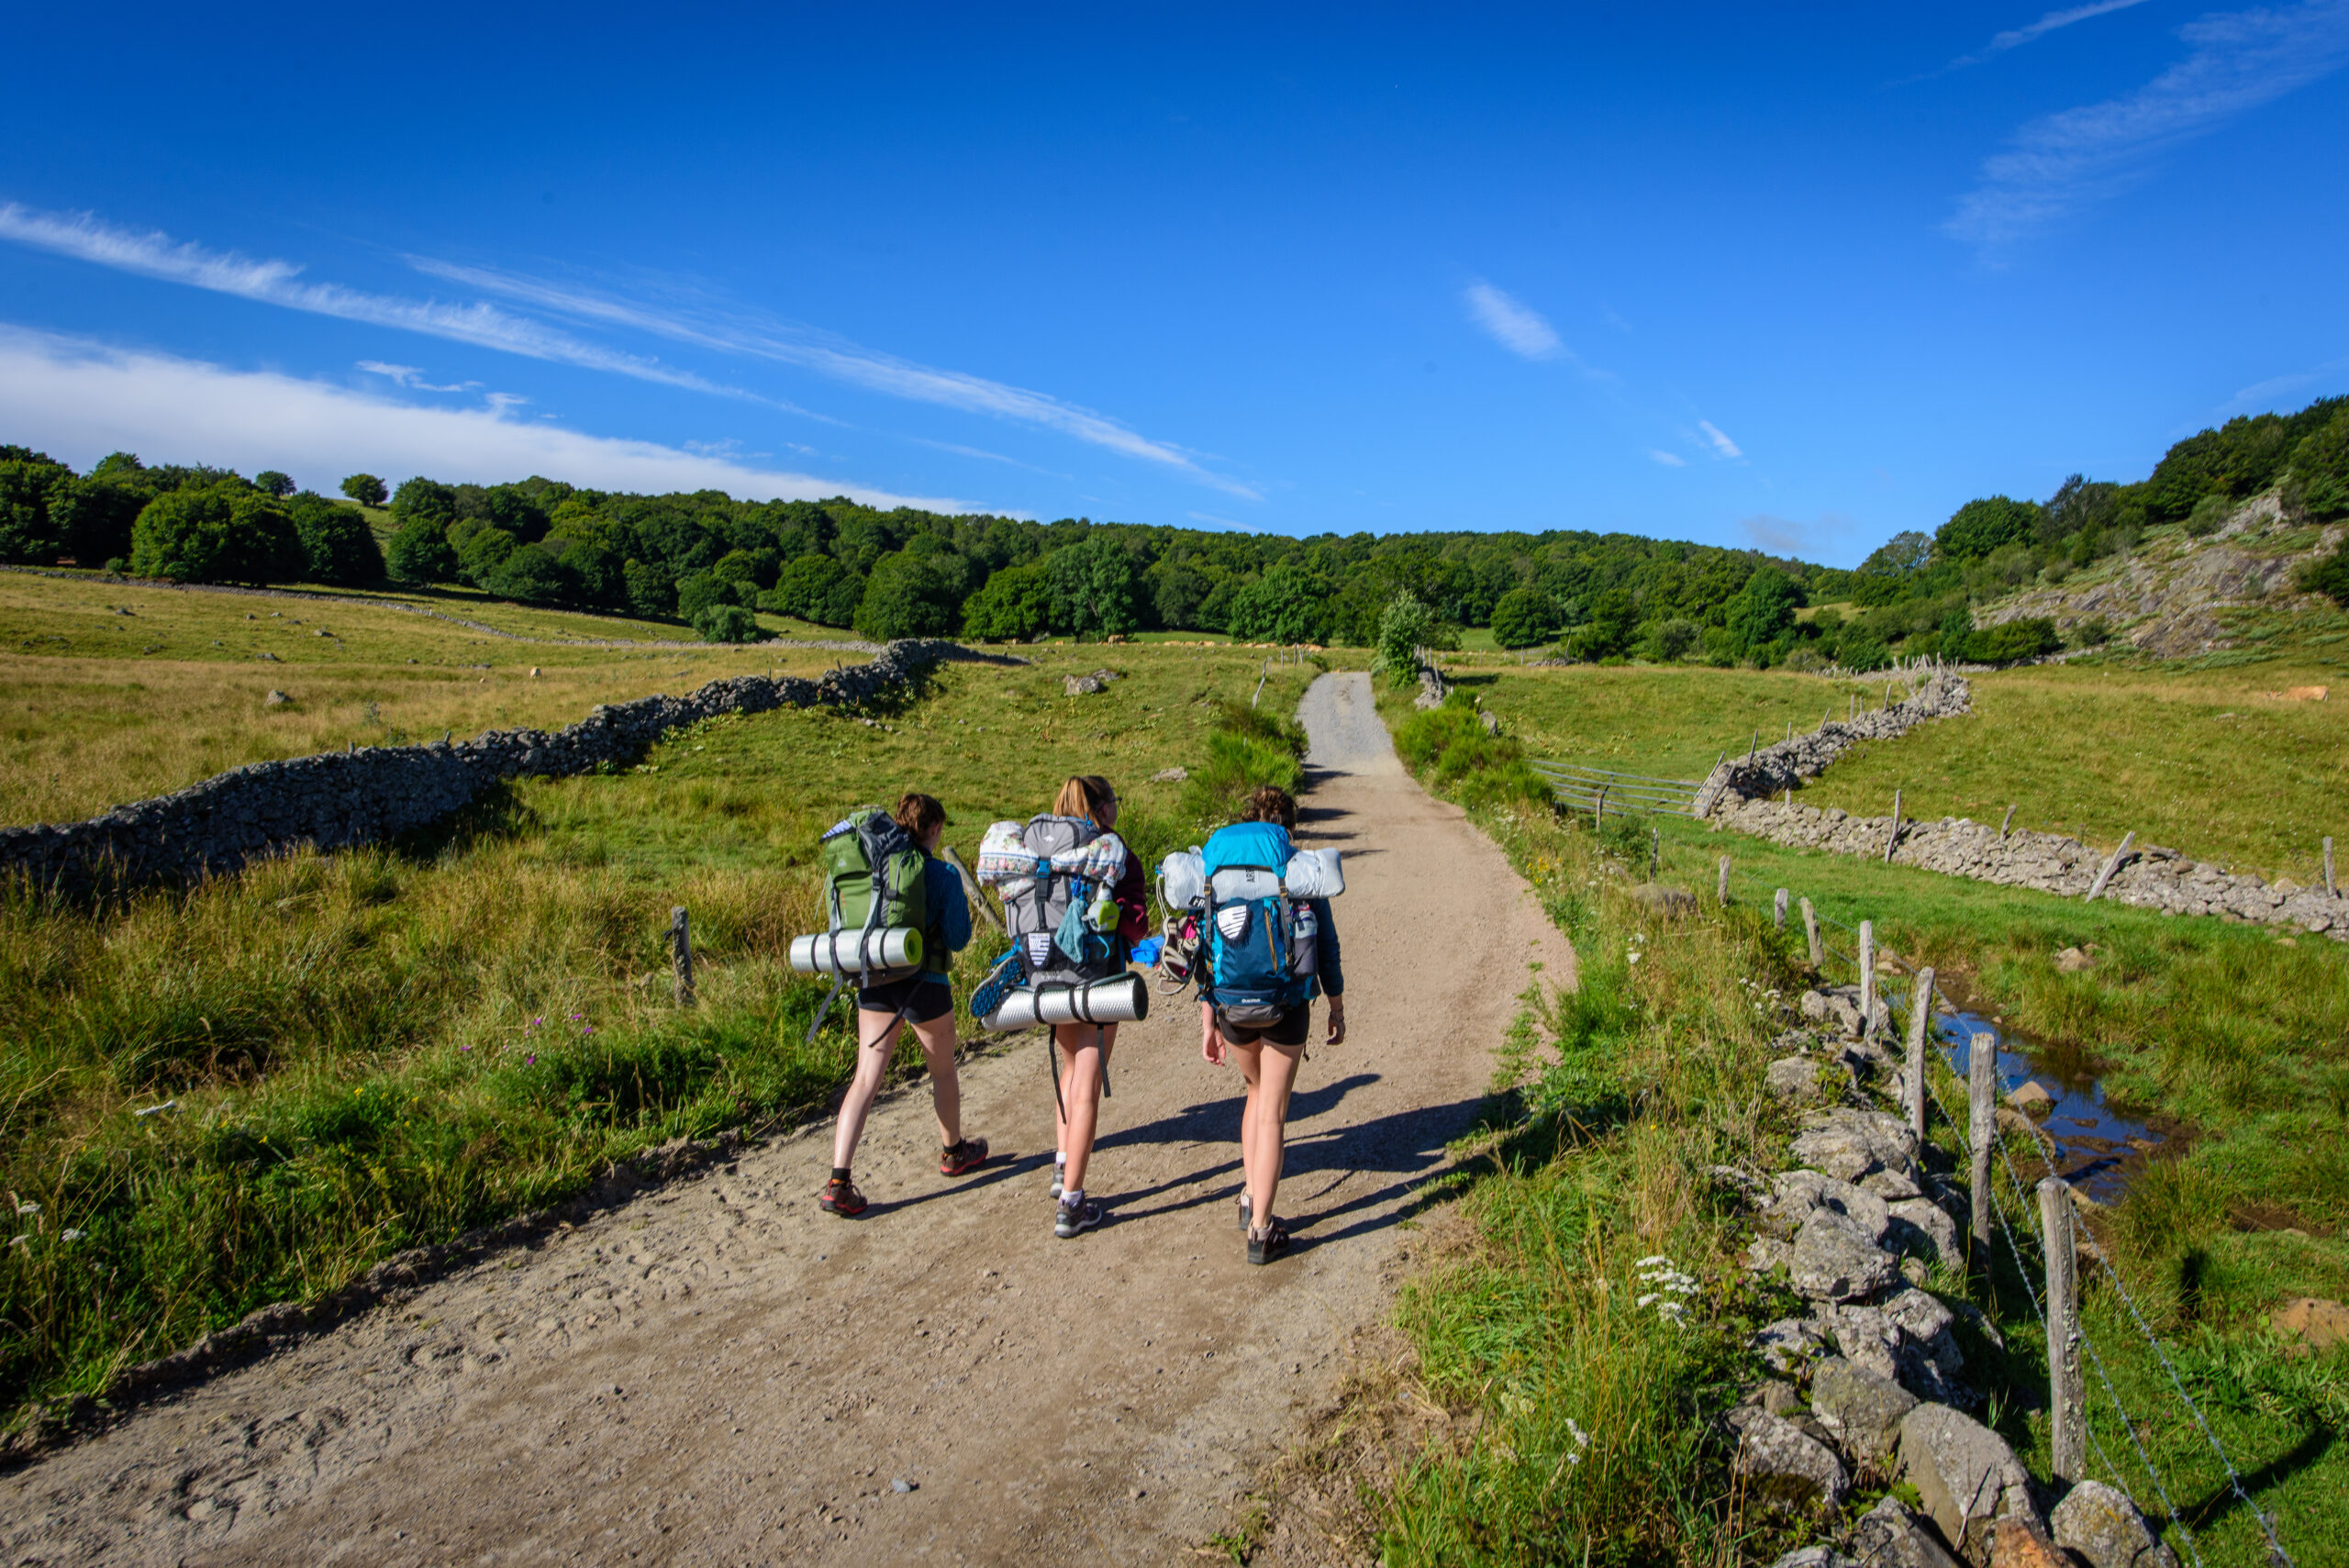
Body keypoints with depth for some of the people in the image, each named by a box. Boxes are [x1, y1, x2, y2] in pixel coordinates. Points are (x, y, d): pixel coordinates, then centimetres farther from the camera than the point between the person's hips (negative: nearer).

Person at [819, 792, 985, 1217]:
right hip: (924, 983, -4)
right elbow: (957, 939, -7)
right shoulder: (943, 875, -11)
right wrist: (959, 901, 8)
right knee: (942, 1070, 19)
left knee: (865, 1079, 4)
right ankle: (954, 1153, 39)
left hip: (873, 982, 4)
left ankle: (838, 1182, -5)